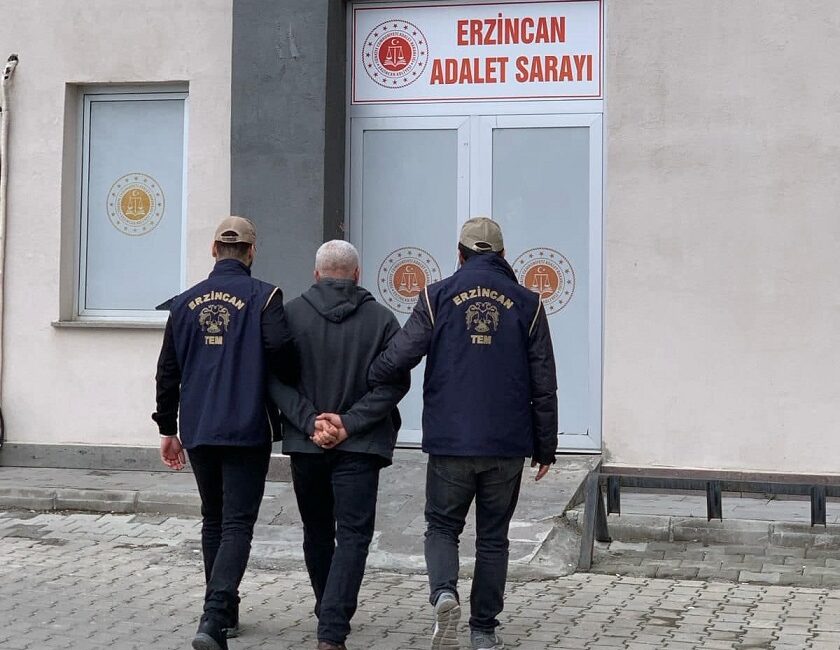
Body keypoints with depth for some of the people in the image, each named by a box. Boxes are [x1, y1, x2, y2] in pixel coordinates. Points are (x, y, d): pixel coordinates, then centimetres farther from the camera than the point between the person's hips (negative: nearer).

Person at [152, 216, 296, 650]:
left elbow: (168, 371, 12)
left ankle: (224, 612, 26)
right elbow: (280, 350, -19)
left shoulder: (186, 302, 9)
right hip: (247, 430, -5)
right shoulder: (263, 296, -6)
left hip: (197, 431, 5)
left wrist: (168, 428, 19)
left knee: (213, 520, 18)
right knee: (237, 524, -4)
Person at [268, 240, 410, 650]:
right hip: (359, 447, -2)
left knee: (317, 534, 18)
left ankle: (331, 615, 32)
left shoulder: (290, 315, -2)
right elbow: (395, 382, -7)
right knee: (352, 535, -1)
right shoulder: (381, 319, -2)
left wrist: (310, 422, -9)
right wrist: (349, 424, -9)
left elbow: (276, 380, -7)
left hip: (305, 445, 2)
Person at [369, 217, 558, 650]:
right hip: (507, 444, 1)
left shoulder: (439, 296, 0)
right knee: (493, 537, 12)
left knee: (442, 526, 13)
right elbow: (543, 385, 4)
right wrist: (545, 448, 11)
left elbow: (399, 355, -9)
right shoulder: (526, 303, 4)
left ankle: (444, 591, -14)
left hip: (450, 440, -1)